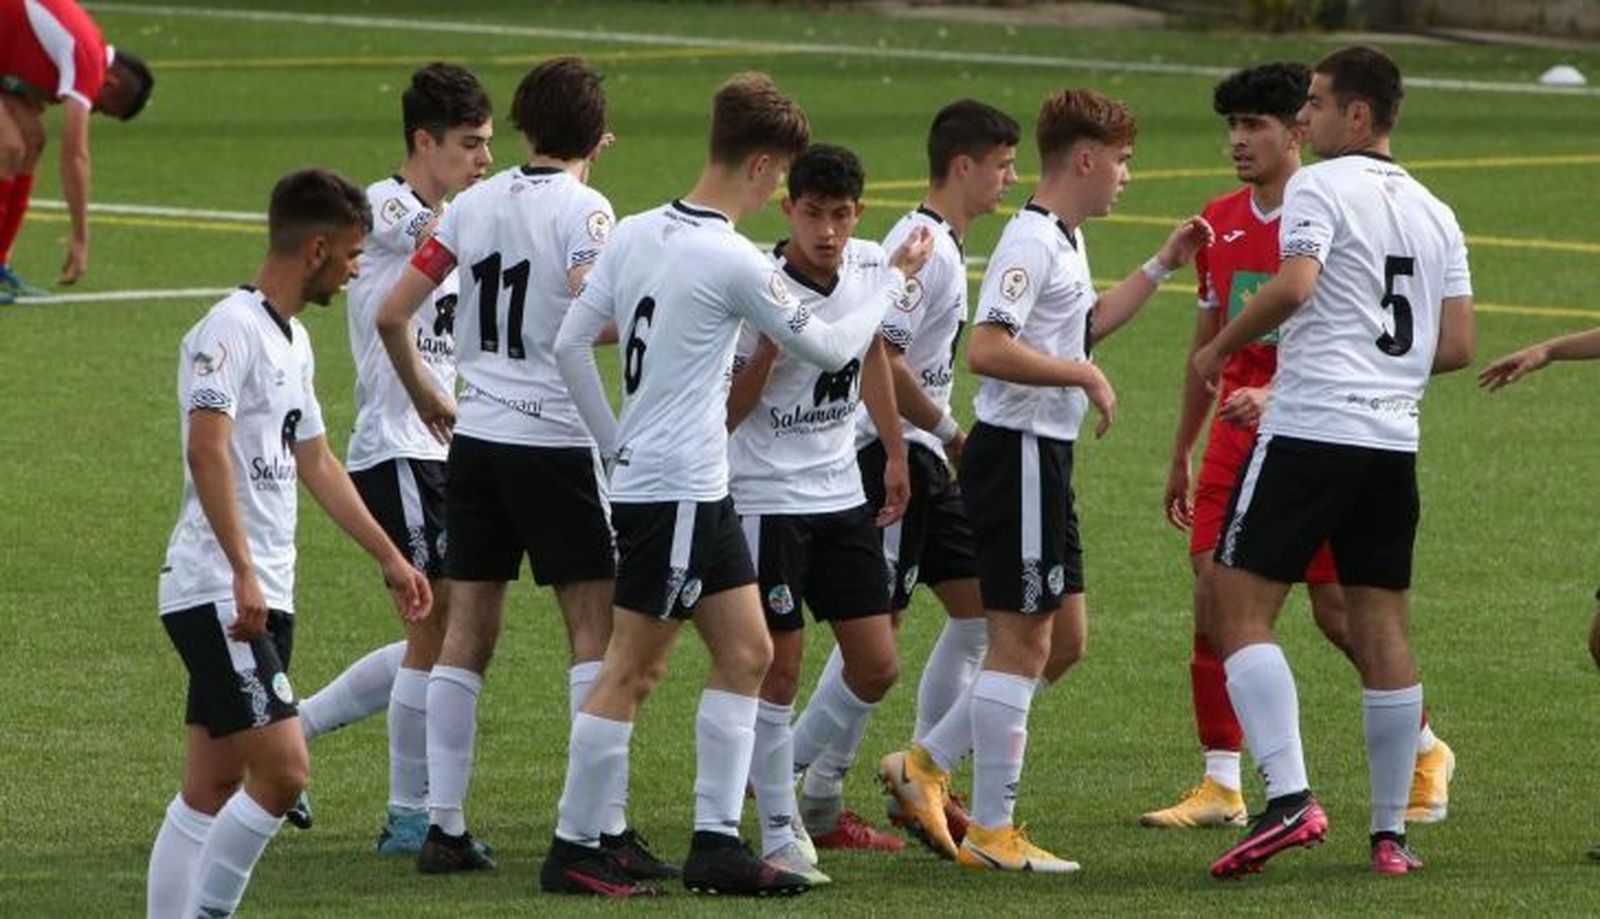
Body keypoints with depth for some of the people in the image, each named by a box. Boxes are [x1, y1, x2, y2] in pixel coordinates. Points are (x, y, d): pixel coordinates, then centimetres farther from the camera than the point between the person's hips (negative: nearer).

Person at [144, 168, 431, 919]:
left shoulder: (293, 341, 18)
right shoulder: (232, 329, -12)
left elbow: (315, 464, 27)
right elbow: (208, 449, -23)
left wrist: (389, 558, 29)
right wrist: (242, 572, -29)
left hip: (263, 596, 10)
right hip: (217, 595, -10)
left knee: (214, 786, 8)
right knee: (281, 769, -16)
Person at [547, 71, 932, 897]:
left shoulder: (635, 233, 5)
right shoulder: (733, 261, -17)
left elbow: (570, 344, 6)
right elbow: (827, 348, -5)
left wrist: (614, 443, 14)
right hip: (674, 488, -9)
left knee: (745, 652, 12)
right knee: (633, 669, -3)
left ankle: (716, 842, 11)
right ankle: (574, 852, 2)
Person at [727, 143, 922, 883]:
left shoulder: (871, 269, -3)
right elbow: (725, 416, -17)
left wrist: (895, 455, 21)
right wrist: (767, 348, -33)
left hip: (841, 492, 6)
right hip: (766, 498, -6)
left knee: (876, 665, 6)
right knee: (780, 668, -4)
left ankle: (783, 769, 28)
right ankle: (779, 835, 7)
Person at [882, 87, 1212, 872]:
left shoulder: (1065, 241, 16)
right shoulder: (1031, 243, -16)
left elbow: (1083, 324, 35)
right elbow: (987, 350, -28)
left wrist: (1161, 267, 33)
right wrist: (1085, 376, -21)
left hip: (1042, 460, 10)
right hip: (1018, 452, -10)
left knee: (1065, 638, 14)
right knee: (1022, 643, -5)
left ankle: (926, 766, 18)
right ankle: (991, 831, 0)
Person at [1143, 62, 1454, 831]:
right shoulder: (1219, 223, 11)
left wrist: (1274, 395, -30)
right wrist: (1182, 454, 22)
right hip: (1235, 439, 6)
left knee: (1339, 611, 0)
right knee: (1213, 601, -5)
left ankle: (1426, 752, 21)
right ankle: (1221, 784, -1)